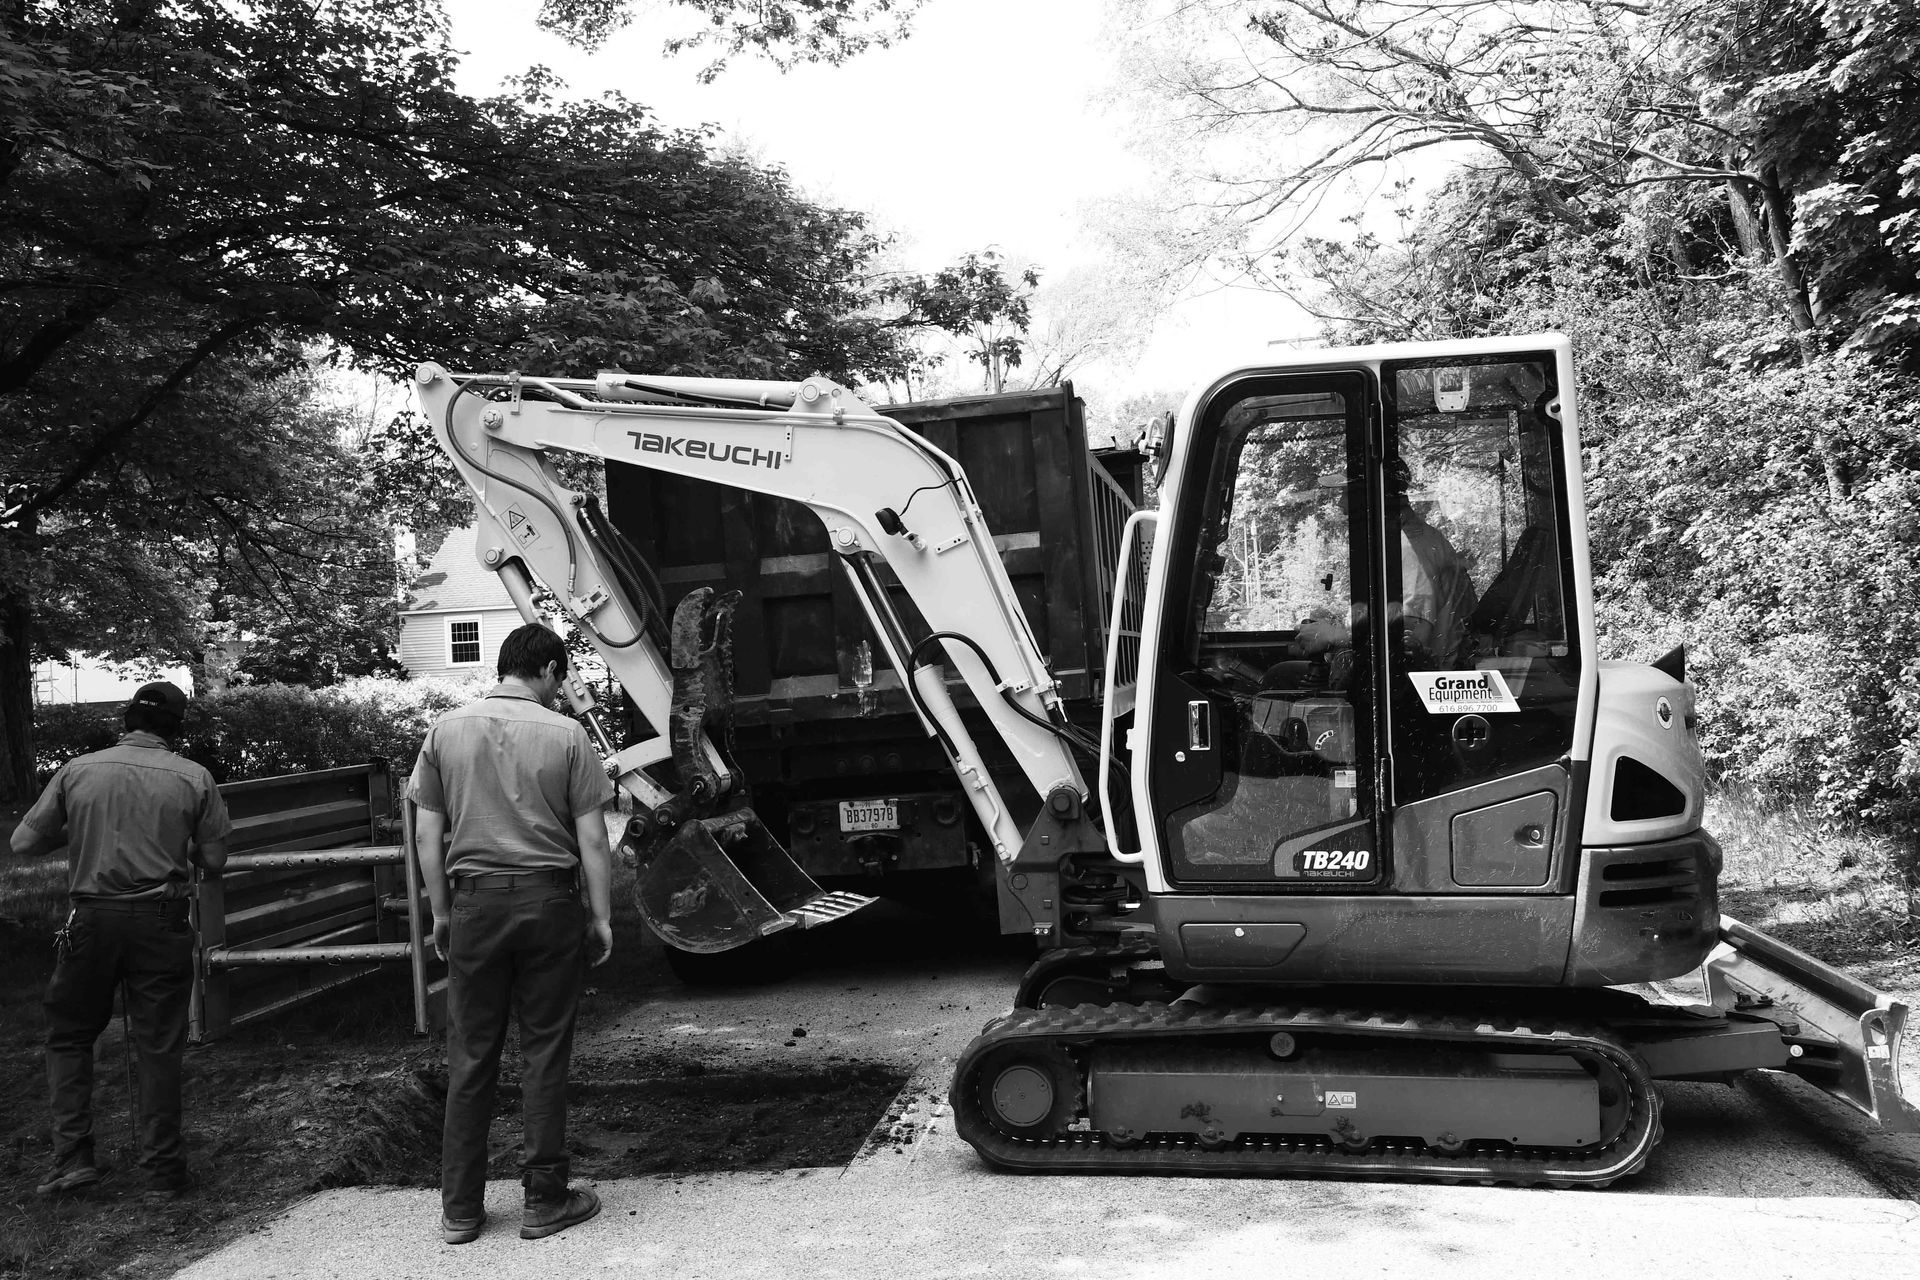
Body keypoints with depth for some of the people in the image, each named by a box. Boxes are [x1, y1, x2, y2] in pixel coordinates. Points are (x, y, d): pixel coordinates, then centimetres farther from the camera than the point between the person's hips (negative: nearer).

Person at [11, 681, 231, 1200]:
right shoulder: (194, 779, -3)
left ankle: (72, 1155, 12)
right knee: (159, 1047, 6)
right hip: (161, 921, -1)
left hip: (92, 919, 1)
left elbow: (24, 841, 4)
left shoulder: (77, 771, 0)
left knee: (68, 1035, 19)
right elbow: (214, 860, 0)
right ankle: (163, 1171, 12)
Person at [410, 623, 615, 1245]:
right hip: (549, 899, -2)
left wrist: (441, 913, 14)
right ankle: (544, 1203, 15)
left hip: (475, 901, 2)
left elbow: (427, 834, 5)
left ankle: (459, 1209, 17)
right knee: (544, 1053, 6)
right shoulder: (565, 734, -4)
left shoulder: (446, 731, 3)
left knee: (470, 1056, 9)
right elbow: (592, 839, -4)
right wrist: (602, 917, 4)